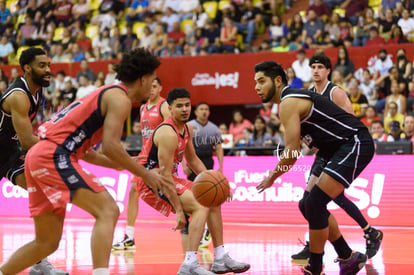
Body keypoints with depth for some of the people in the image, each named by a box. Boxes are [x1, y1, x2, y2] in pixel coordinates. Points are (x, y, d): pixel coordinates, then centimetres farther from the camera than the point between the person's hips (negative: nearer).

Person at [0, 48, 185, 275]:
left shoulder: (104, 95, 25)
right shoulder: (120, 98, -4)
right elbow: (110, 146, -17)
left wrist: (121, 166, 28)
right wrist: (145, 174, -7)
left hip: (37, 156, 10)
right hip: (54, 156, -10)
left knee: (47, 243, 14)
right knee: (108, 211, -15)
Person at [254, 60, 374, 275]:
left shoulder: (288, 102, -13)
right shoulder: (295, 99, 18)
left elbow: (292, 153, -17)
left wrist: (271, 178, -5)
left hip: (355, 144, -11)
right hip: (346, 148, 11)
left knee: (314, 205, -15)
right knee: (310, 206, 14)